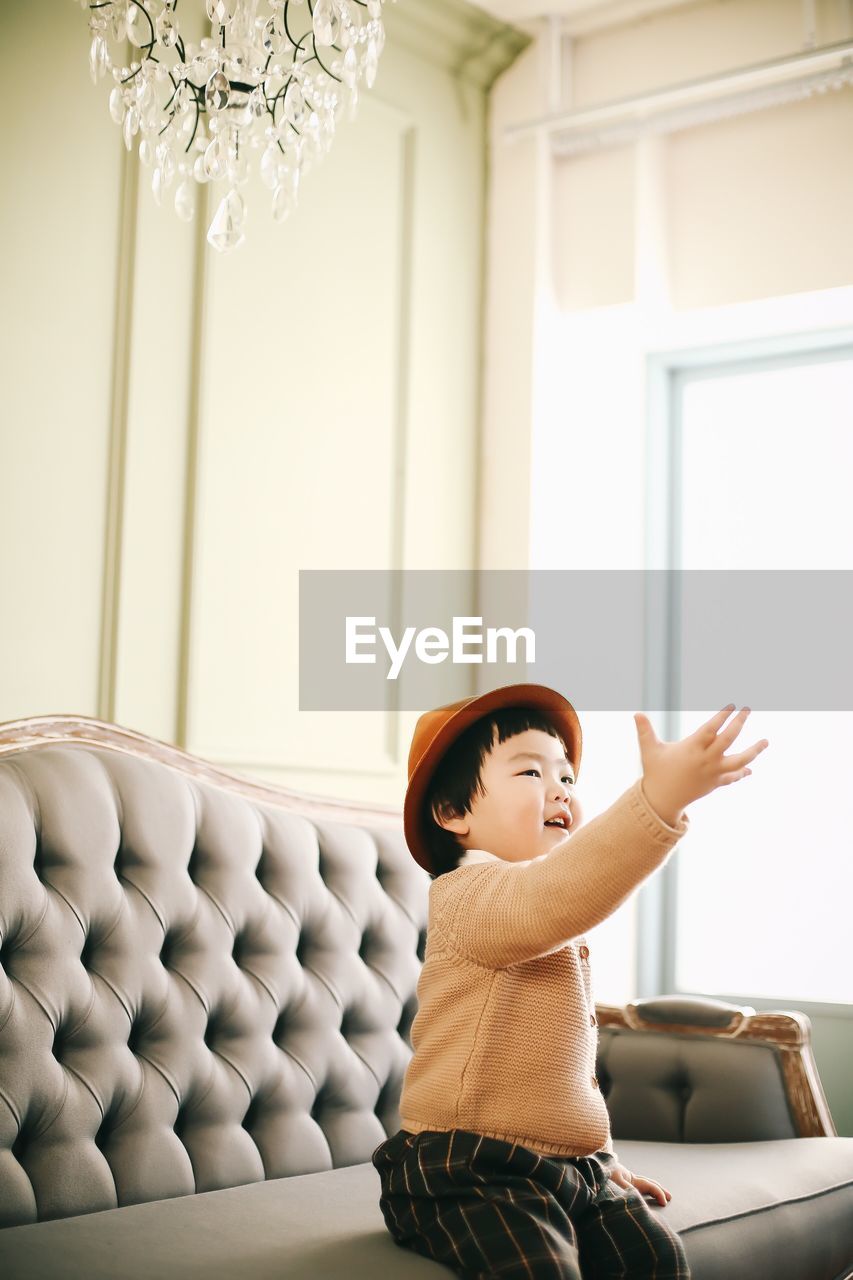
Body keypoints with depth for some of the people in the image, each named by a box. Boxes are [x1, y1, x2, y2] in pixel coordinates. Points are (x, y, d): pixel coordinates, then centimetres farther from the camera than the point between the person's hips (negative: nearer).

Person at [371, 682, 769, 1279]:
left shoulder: (566, 935, 20)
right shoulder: (467, 894, -14)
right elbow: (550, 898, -37)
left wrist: (603, 1157, 24)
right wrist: (660, 798, -46)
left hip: (570, 1164, 8)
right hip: (468, 1174, -8)